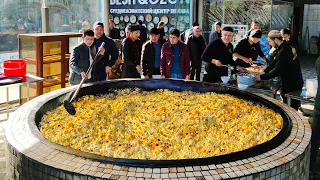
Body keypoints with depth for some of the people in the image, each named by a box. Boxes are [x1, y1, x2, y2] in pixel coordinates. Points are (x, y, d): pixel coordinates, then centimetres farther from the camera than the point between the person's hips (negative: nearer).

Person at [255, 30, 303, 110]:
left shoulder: (283, 52, -25)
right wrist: (264, 72, 4)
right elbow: (276, 61, 14)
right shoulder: (285, 46, 7)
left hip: (292, 85, -10)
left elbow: (277, 71, -24)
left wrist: (261, 77, -16)